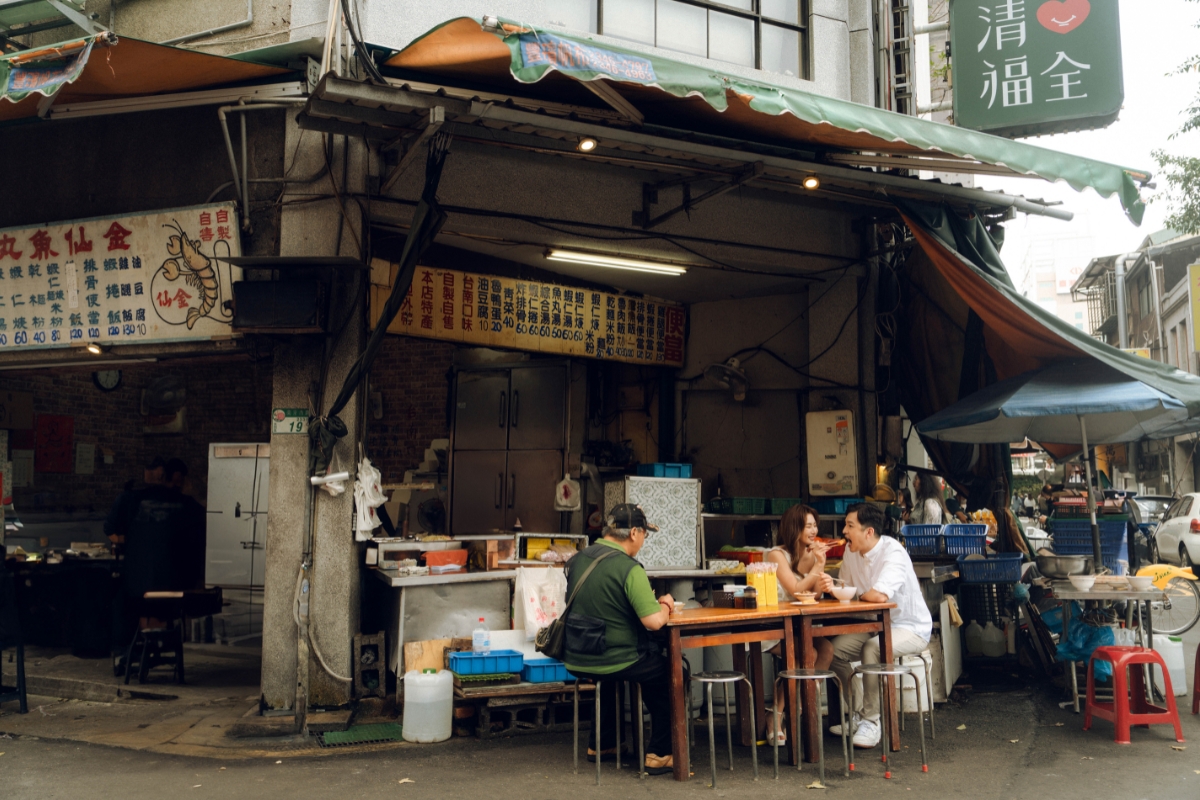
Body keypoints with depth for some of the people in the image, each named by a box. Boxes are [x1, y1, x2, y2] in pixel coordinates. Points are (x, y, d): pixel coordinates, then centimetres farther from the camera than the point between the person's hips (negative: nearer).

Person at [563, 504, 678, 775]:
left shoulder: (577, 561, 2)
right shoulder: (628, 568, -20)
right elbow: (654, 621, -25)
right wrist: (665, 605, -2)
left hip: (577, 661, 7)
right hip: (615, 662, -7)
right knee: (671, 672, 20)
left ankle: (601, 744, 44)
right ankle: (659, 754, 19)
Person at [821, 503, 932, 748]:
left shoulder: (893, 553, -25)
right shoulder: (851, 552, 1)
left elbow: (879, 595, -38)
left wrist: (855, 594, -16)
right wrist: (832, 587, -16)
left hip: (911, 629, -8)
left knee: (872, 649, -34)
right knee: (834, 649, -12)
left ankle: (871, 721, -20)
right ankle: (857, 713, 5)